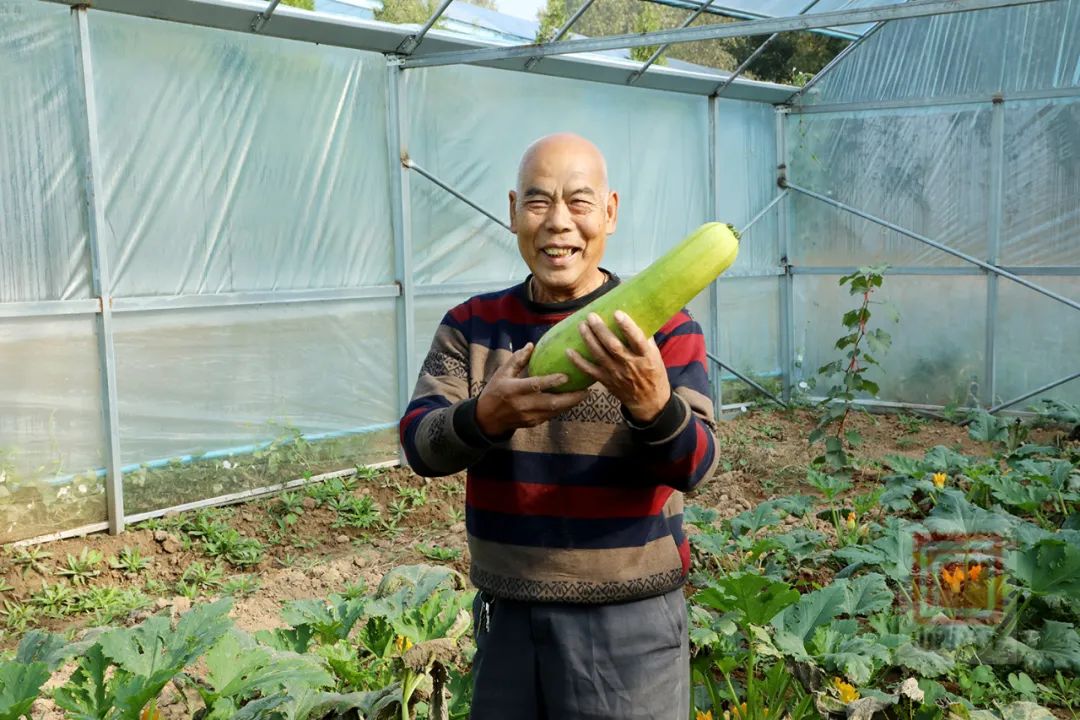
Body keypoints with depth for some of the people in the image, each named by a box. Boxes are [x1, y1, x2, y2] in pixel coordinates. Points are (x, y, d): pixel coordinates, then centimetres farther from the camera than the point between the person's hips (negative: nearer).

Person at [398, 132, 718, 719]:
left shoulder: (661, 326, -6)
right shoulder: (470, 324, 2)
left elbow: (694, 466, -16)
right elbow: (419, 446, -9)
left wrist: (651, 403, -38)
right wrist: (486, 415, -30)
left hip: (628, 620, -2)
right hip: (504, 615, 3)